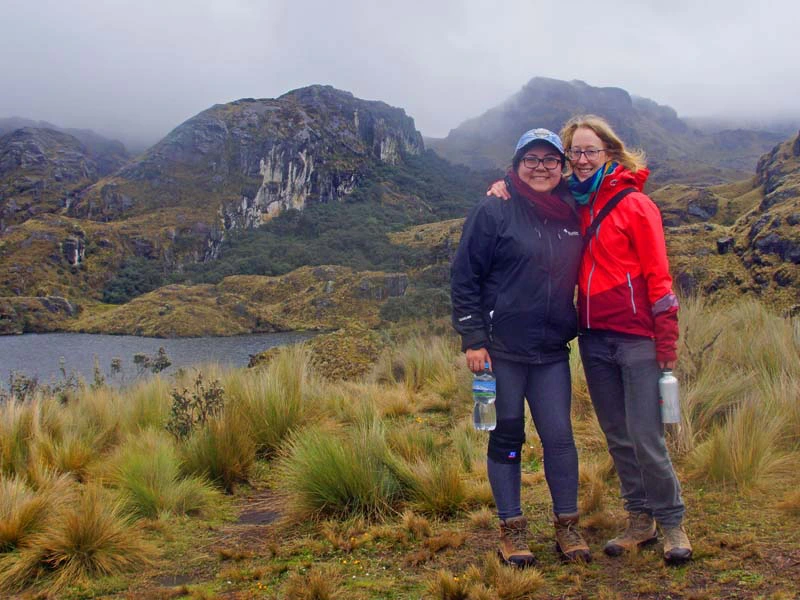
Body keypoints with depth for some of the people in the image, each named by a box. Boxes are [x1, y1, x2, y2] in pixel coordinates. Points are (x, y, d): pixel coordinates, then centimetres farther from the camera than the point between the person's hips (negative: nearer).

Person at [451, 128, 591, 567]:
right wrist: (473, 340, -11)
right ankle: (511, 529, 17)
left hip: (552, 352, 4)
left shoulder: (571, 215, 9)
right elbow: (464, 278, -6)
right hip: (502, 349, -4)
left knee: (559, 436, 3)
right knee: (506, 437, 5)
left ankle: (567, 526, 18)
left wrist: (574, 326, 11)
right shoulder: (494, 212, -5)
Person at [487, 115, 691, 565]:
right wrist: (507, 187, 2)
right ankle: (641, 521, 24)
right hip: (594, 338, 6)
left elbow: (659, 277, -8)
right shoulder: (571, 205, 9)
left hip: (636, 338, -5)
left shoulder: (635, 205, -6)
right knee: (618, 437, 11)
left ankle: (673, 523, 12)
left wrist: (667, 342, -12)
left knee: (646, 438, -5)